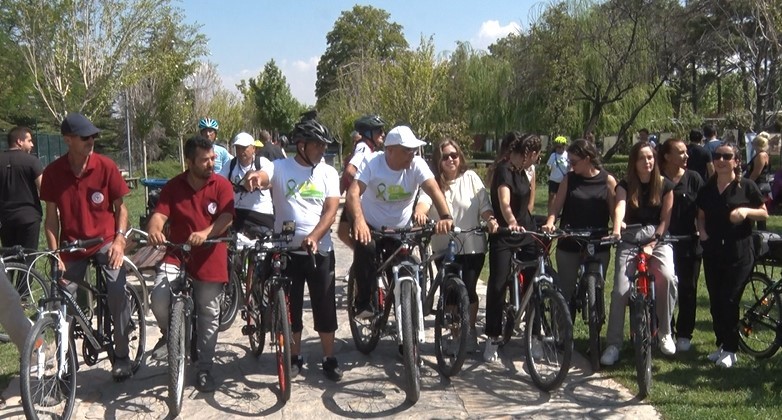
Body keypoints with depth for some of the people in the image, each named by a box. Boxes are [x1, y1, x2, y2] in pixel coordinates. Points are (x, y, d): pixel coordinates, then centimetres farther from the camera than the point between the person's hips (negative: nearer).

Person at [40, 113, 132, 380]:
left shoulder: (106, 166, -9)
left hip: (105, 241, -2)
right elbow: (51, 217, -2)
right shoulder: (52, 172, -7)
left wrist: (119, 239, -16)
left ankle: (121, 356, -7)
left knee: (117, 292, -22)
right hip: (72, 245, 2)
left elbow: (120, 207, -1)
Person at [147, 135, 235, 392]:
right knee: (159, 296, -24)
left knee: (208, 316, 6)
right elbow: (159, 215, -9)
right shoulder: (173, 187, 1)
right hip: (177, 254, 1)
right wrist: (154, 231, -33)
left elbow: (226, 218, -15)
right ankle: (169, 334, 9)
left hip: (210, 259, -1)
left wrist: (205, 233, -34)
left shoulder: (221, 185, -4)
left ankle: (204, 370, 22)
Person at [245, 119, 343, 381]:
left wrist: (313, 237, -22)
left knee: (325, 308, 5)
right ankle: (295, 357, 25)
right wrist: (254, 179, -48)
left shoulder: (328, 173, 4)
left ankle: (329, 359, 19)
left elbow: (331, 210, -5)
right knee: (290, 307, 10)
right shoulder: (280, 168, -1)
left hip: (320, 250, 1)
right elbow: (262, 177, -22)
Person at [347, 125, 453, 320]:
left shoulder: (417, 164, -15)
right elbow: (354, 192, -32)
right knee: (365, 248, -30)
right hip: (372, 227, -2)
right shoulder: (372, 163, -18)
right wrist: (359, 220, -52)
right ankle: (363, 302, -15)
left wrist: (446, 217, -49)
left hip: (401, 230, 3)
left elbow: (434, 190, -29)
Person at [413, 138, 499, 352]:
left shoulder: (471, 178, 1)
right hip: (444, 247, 1)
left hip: (472, 246, 0)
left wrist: (491, 219, -22)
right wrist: (419, 213, -43)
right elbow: (424, 201, -20)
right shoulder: (434, 182, -1)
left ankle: (471, 332, 23)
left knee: (468, 291, 1)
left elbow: (484, 206, -1)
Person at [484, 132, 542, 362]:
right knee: (497, 285, -7)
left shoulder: (523, 170, 11)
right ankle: (492, 339, 3)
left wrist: (531, 177, 12)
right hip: (503, 234, -7)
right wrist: (512, 222, -50)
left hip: (526, 232, 8)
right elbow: (504, 202, -35)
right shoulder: (504, 169, -15)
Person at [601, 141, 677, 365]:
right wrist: (616, 230, -40)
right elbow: (620, 207, -20)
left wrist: (653, 242, -13)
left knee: (667, 277, -27)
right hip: (630, 239, 0)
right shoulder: (625, 185, 0)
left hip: (657, 238, 0)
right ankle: (613, 344, -1)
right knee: (620, 290, -13)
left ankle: (665, 332, -6)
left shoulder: (665, 186, 3)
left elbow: (665, 219, 1)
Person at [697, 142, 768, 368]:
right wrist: (702, 230, -2)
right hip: (712, 251, 4)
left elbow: (764, 213, 1)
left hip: (739, 253, -4)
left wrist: (746, 210, -17)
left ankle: (730, 350, 4)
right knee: (715, 301, 7)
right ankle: (721, 345, 20)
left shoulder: (746, 186, -2)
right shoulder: (707, 189, 10)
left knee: (729, 300, -8)